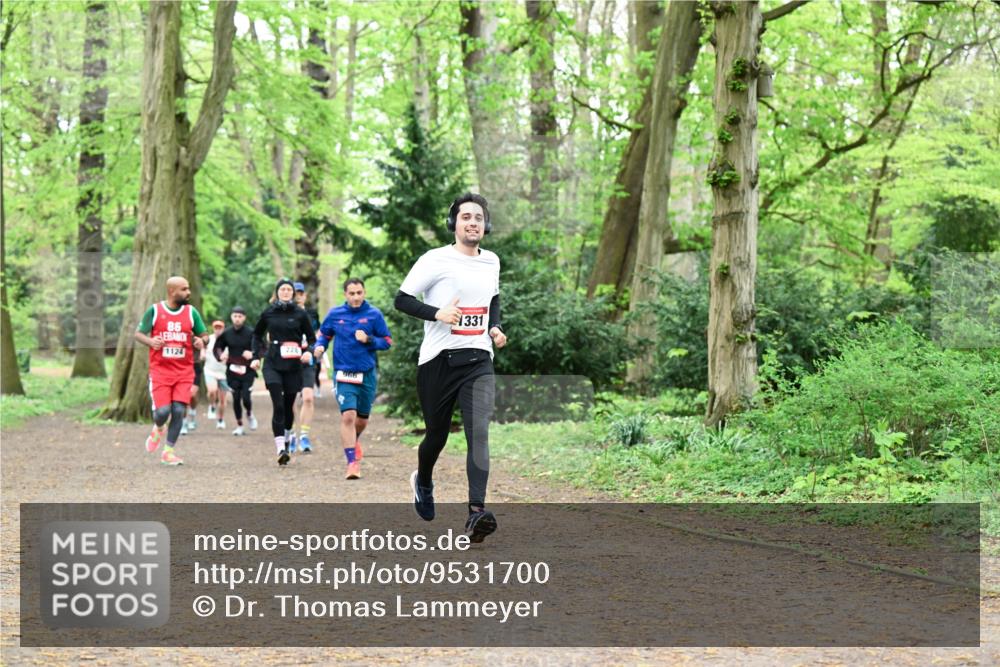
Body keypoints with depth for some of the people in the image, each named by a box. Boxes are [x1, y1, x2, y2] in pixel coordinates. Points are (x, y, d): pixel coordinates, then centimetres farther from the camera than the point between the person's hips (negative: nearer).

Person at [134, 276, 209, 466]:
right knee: (162, 411, -10)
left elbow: (204, 334, 13)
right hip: (160, 371, -2)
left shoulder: (192, 312, 6)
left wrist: (201, 341, -11)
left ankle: (169, 452, 5)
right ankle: (158, 429, 27)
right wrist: (150, 341, -16)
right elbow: (139, 333, 6)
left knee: (179, 411, -7)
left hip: (184, 372, 2)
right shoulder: (154, 311, 0)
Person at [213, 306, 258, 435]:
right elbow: (217, 347, 14)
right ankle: (239, 426, 17)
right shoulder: (226, 334, 3)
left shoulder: (250, 333, -5)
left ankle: (250, 414, 23)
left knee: (246, 397, -11)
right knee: (236, 398, 3)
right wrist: (221, 356, -7)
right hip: (232, 370, 2)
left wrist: (252, 354, -20)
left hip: (247, 370, -2)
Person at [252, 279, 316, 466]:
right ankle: (281, 449, -19)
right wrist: (256, 356, 11)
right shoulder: (268, 313, 5)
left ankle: (286, 438, 35)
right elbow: (257, 335, 20)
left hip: (293, 366, 1)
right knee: (278, 405, -14)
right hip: (272, 364, -1)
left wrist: (309, 351, -12)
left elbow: (311, 338, 8)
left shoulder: (300, 314, 2)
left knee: (288, 406, 9)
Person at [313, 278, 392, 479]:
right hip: (344, 374, -1)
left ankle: (353, 441, 48)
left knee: (362, 418, 14)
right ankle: (352, 462, -12)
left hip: (367, 374, 1)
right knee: (348, 416, -16)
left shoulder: (374, 314, -2)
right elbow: (323, 334, 16)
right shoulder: (335, 314, 1)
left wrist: (369, 339, -15)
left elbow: (387, 341, 1)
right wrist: (320, 346, -5)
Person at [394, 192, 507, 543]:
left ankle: (476, 513, -24)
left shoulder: (491, 262, 11)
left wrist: (495, 327, 10)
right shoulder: (436, 260, -6)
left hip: (478, 360, 3)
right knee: (436, 434, 10)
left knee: (479, 432, -16)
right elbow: (402, 299, -6)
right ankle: (423, 481, 44)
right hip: (438, 359, -3)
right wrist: (438, 313, -20)